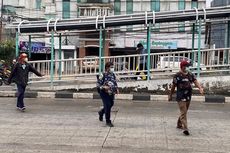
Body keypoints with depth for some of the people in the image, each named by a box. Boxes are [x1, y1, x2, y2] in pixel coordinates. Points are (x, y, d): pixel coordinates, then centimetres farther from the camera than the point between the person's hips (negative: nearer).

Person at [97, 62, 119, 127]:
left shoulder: (113, 75, 5)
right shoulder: (103, 75, -13)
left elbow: (115, 83, 18)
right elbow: (98, 84, -11)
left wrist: (116, 89, 3)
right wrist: (104, 87, -27)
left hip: (111, 93, 7)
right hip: (104, 93, -7)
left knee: (111, 104, 15)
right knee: (107, 106, -10)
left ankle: (101, 112, 45)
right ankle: (108, 121, 3)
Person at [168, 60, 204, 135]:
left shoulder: (191, 75, 7)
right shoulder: (177, 76, -8)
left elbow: (195, 82, -6)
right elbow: (173, 86, -2)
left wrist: (200, 88, -26)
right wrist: (170, 95, 5)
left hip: (188, 97, 6)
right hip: (181, 97, -6)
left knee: (184, 112, 18)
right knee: (183, 113, -13)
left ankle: (179, 124, 36)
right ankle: (185, 129, -18)